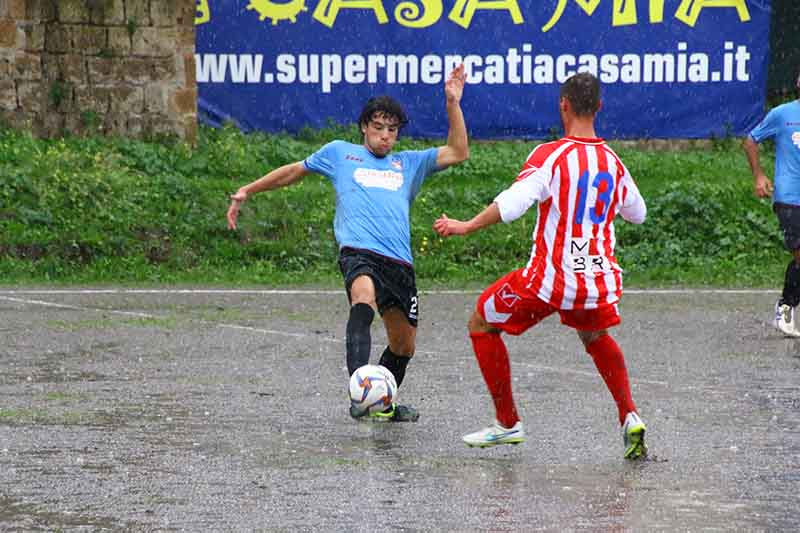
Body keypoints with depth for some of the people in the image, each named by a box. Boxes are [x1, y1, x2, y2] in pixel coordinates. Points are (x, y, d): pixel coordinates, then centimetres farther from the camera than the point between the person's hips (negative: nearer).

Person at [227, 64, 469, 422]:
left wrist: (453, 103, 13)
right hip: (358, 251, -5)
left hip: (400, 262, 5)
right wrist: (248, 191, 31)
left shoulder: (409, 164, 26)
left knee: (404, 345, 11)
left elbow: (458, 153, 20)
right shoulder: (340, 153, 20)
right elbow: (295, 171, 31)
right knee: (364, 297, -38)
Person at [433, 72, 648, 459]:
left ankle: (508, 423, 18)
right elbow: (637, 213, 23)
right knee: (597, 339, 34)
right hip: (600, 279, 5)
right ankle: (629, 417, 13)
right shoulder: (613, 161, 7)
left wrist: (466, 226, -20)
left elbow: (514, 202, -25)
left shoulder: (551, 155, -11)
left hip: (549, 279, -5)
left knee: (482, 324, 16)